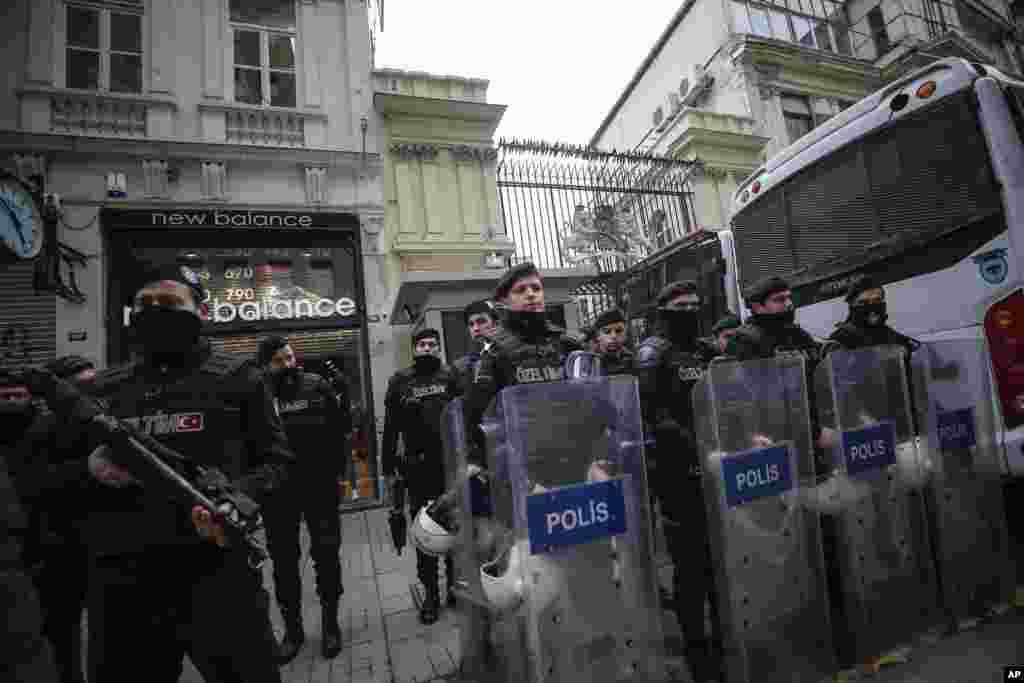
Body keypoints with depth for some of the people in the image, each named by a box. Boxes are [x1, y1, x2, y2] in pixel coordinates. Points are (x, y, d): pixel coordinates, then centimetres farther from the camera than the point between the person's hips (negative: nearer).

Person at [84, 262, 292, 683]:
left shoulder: (235, 378, 2)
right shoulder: (103, 390, 13)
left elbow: (275, 459, 1)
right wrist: (89, 470, -6)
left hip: (218, 578, -3)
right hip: (122, 586, 4)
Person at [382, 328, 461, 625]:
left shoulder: (451, 375, 3)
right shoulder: (400, 380, 6)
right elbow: (391, 427, 6)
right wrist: (389, 468, 4)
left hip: (452, 463, 0)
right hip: (418, 467, 1)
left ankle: (456, 584, 30)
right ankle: (430, 592, 25)